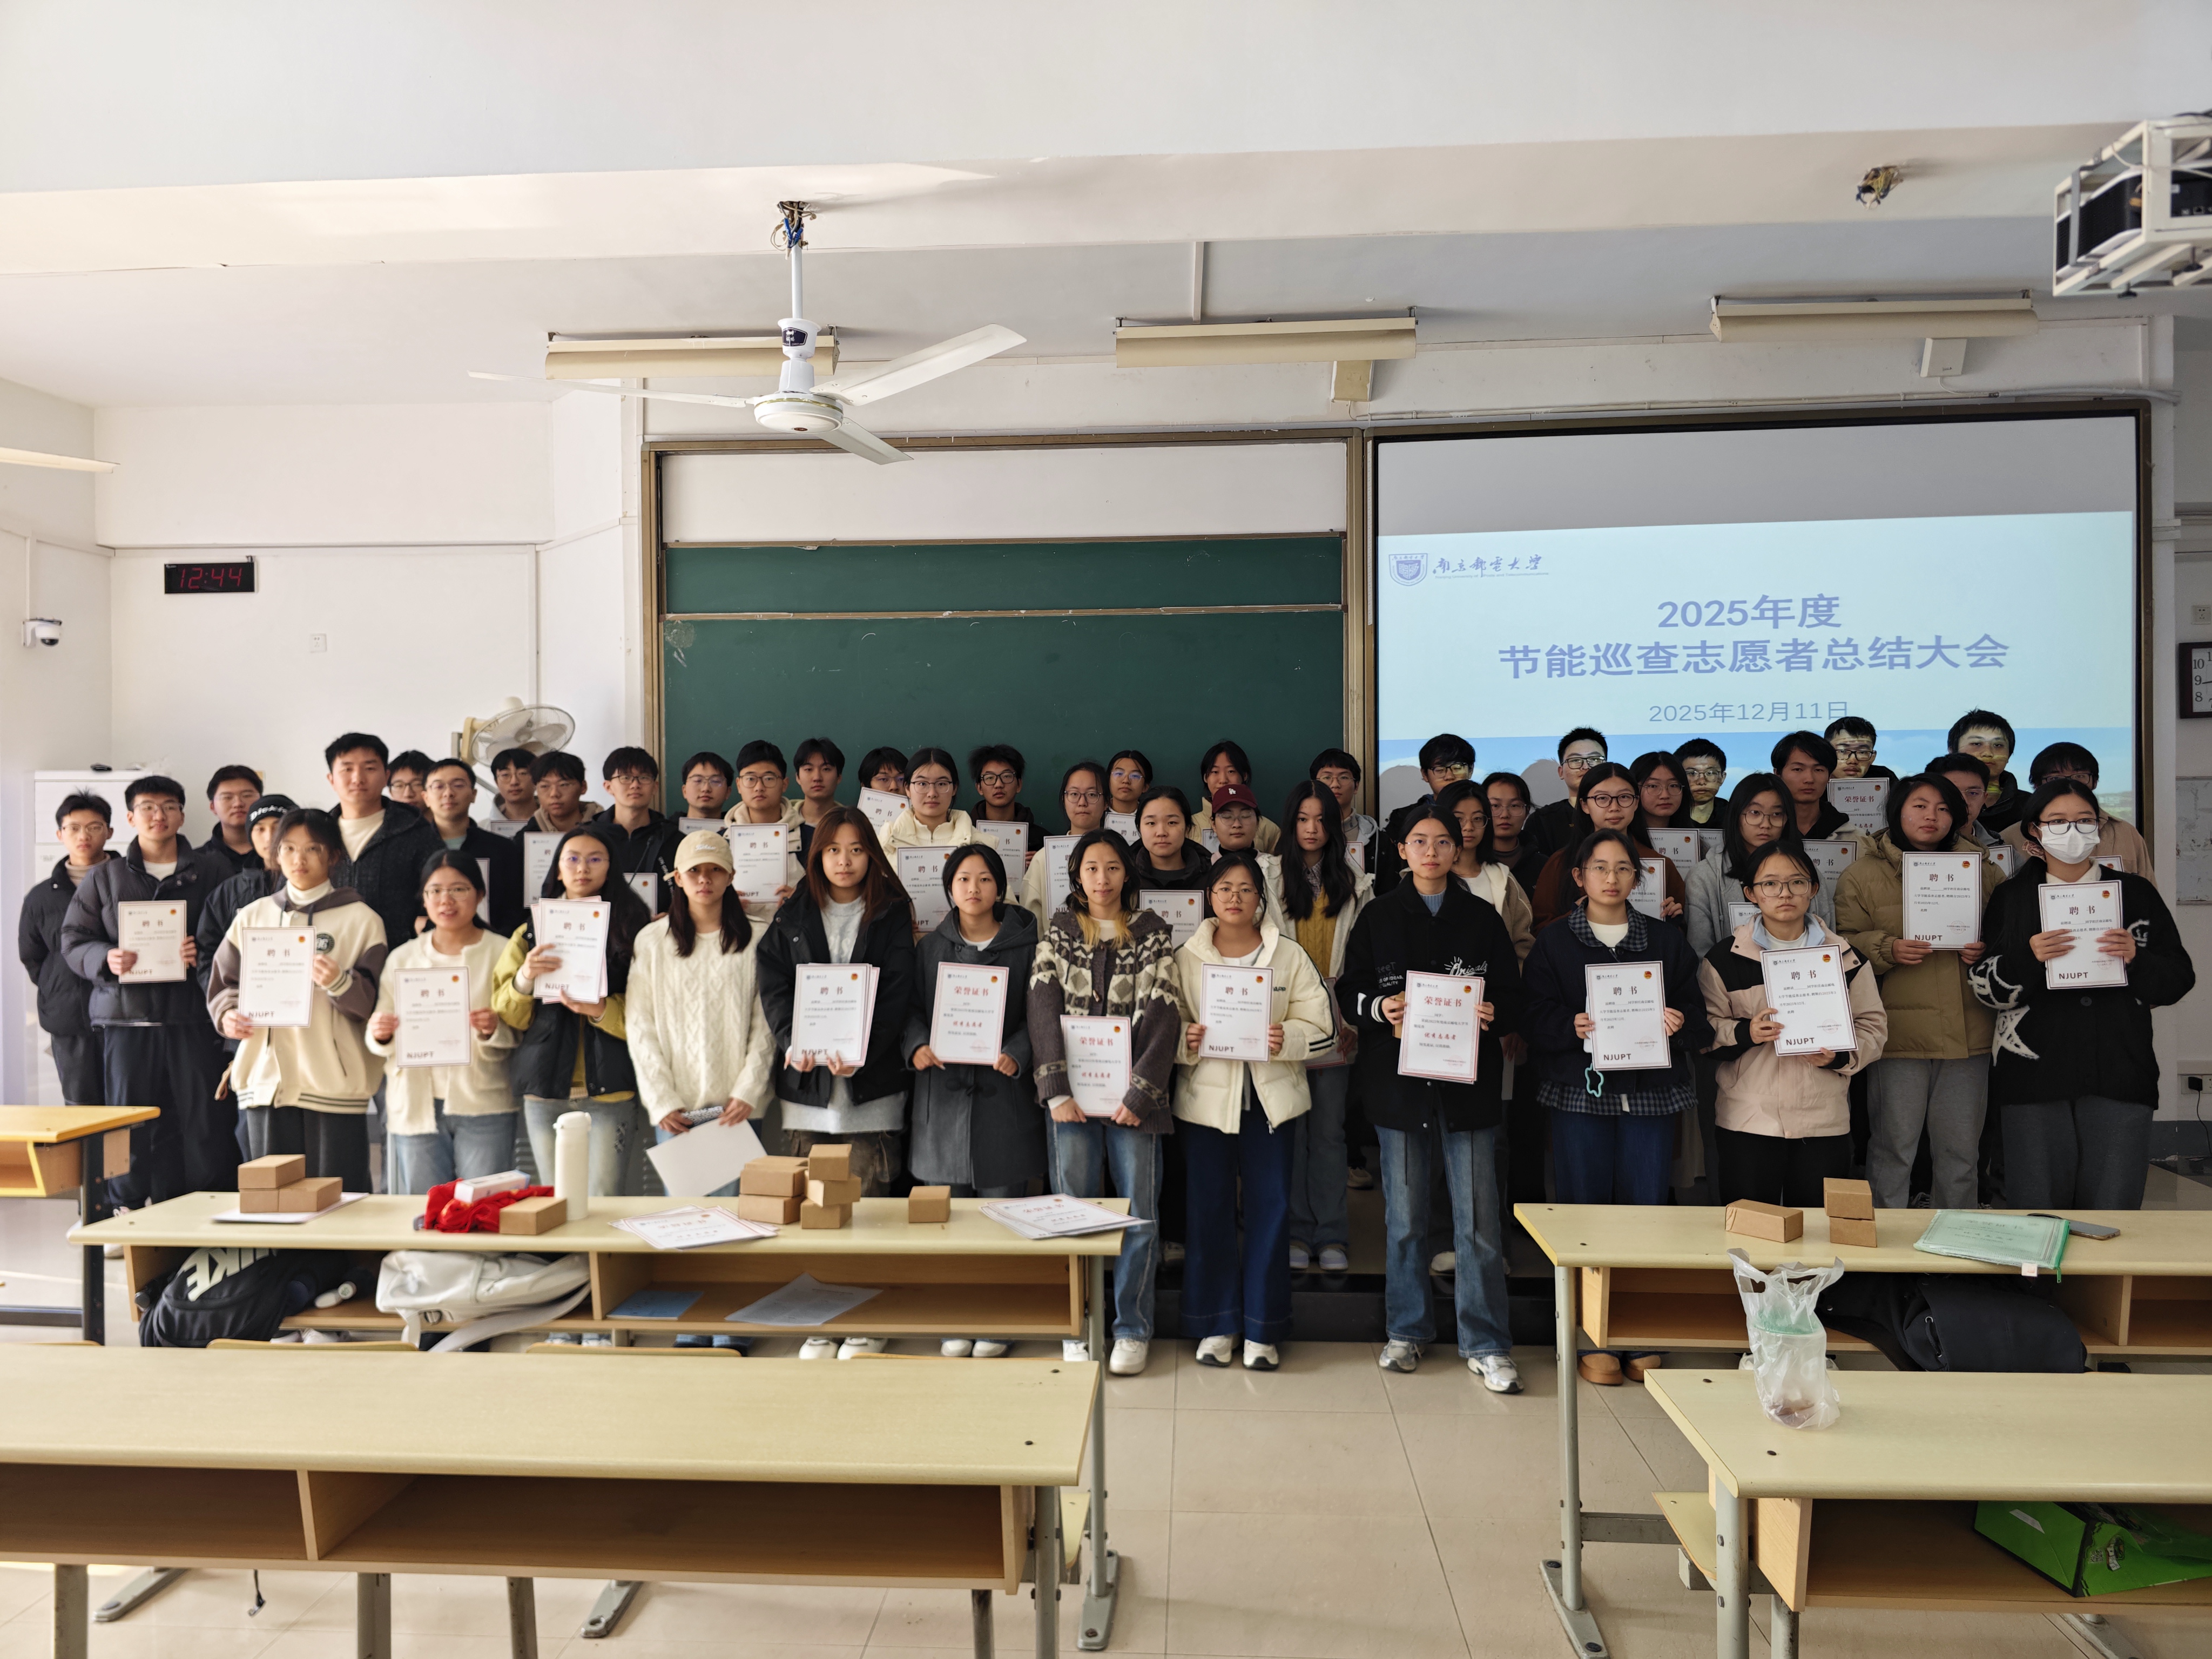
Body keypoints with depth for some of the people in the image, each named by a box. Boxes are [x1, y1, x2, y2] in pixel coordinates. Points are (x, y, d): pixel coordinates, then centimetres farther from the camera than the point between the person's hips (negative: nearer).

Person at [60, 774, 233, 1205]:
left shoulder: (208, 875, 10)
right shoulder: (104, 876, 14)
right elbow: (74, 940, 10)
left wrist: (203, 955, -12)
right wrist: (106, 959, -10)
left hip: (191, 1015, -1)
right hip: (125, 1014, 1)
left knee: (205, 1121, -3)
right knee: (130, 1127, 1)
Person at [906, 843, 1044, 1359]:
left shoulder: (1025, 945, 2)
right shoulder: (930, 947, 10)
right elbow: (911, 1008, 9)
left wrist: (1016, 1055, -17)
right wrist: (916, 1046, -11)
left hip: (1002, 1090, -2)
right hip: (943, 1090, 2)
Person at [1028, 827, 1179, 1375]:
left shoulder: (1152, 935, 5)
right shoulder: (1058, 933, 9)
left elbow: (1162, 1017, -3)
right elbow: (1043, 1010, 1)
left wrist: (1140, 1093, -11)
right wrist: (1057, 1090, -9)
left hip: (1132, 1095, -1)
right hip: (1071, 1092, 1)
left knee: (1139, 1211, 1)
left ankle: (1132, 1329, 14)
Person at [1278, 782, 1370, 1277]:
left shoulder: (1355, 883, 8)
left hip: (1332, 1025, 1)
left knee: (1330, 1130, 4)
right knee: (1290, 1129, 3)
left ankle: (1332, 1236, 12)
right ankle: (1296, 1233, 13)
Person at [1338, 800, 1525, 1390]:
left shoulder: (1482, 916, 9)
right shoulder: (1378, 916, 8)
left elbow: (1513, 997, 7)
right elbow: (1349, 993, 6)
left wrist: (1492, 1014, -14)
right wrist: (1381, 1008, -14)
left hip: (1468, 1082, 0)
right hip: (1399, 1080, 0)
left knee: (1478, 1219, -2)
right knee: (1405, 1217, 7)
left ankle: (1485, 1345, 8)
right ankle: (1407, 1330, 23)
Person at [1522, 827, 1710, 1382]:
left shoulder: (1667, 942, 12)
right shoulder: (1553, 943, 6)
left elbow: (1697, 1015, 8)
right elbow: (1536, 1018, -1)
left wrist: (1679, 1023, -14)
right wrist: (1572, 1025, -20)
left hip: (1650, 1093, 2)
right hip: (1580, 1090, -2)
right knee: (1584, 1212, 1)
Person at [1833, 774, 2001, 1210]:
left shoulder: (1981, 871, 12)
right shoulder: (1863, 873, 3)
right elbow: (1846, 944, 0)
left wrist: (1986, 952, -3)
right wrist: (1888, 949, -18)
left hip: (1968, 1033, 3)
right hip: (1898, 1034, -3)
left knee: (1961, 1150, 12)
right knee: (1893, 1147, 3)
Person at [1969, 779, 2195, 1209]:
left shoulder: (2136, 894, 11)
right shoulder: (2011, 898, 9)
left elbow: (2178, 980, 9)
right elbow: (1985, 987, 4)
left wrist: (2137, 960, -10)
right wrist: (2026, 959, -14)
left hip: (2119, 1076, 1)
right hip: (2034, 1075, -1)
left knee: (2113, 1210, -1)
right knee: (2036, 1210, -1)